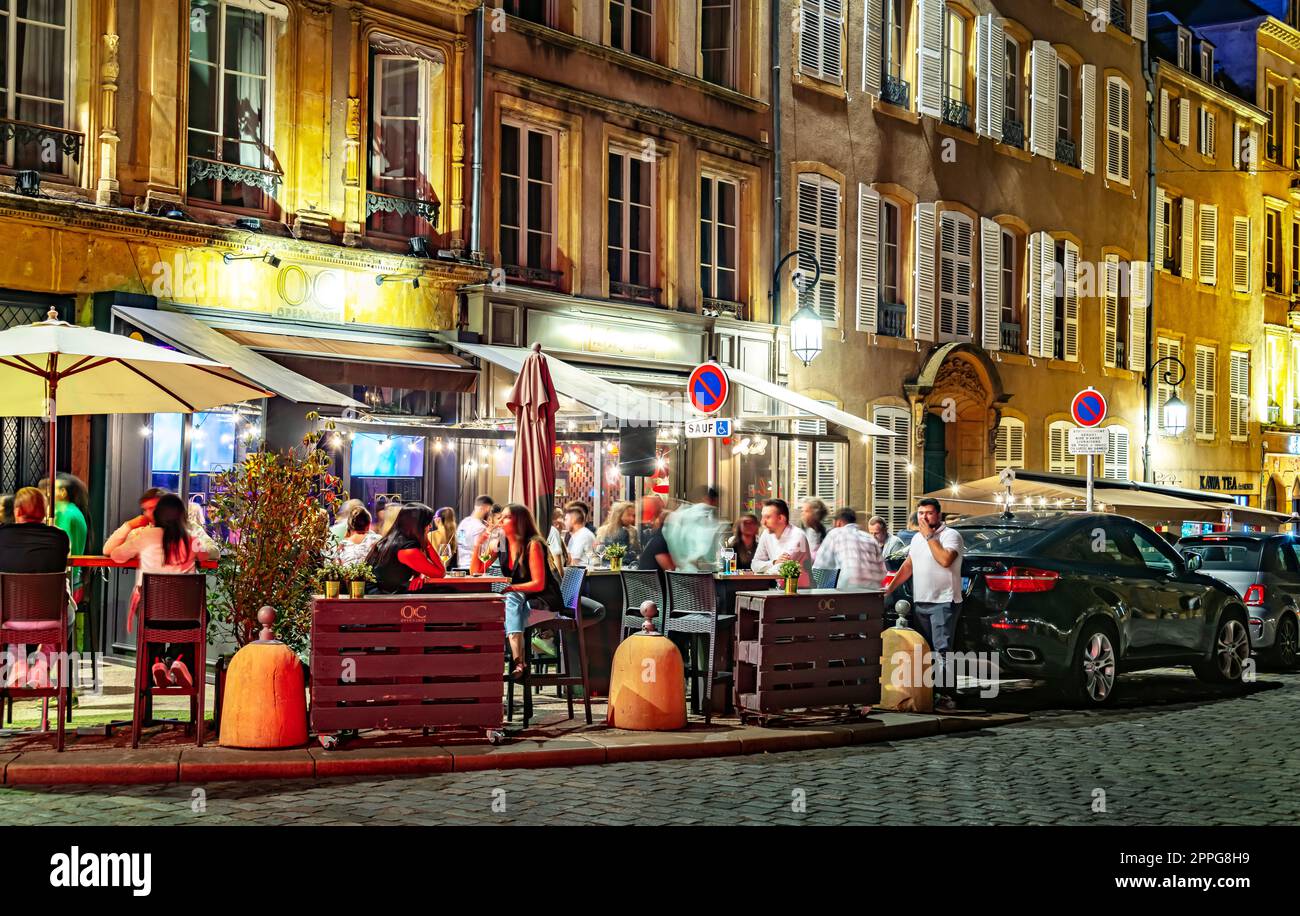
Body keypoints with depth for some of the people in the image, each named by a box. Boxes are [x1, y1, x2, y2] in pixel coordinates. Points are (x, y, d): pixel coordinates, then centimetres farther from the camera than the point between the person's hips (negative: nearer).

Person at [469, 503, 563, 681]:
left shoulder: (533, 545, -13)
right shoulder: (501, 543, 6)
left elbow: (539, 584, -17)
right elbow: (476, 572, 7)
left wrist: (510, 588, -27)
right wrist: (478, 545, -6)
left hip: (541, 599, -6)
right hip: (516, 600, 6)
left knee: (511, 600, -36)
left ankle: (518, 662, -52)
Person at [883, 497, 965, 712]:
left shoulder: (951, 535, -6)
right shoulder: (917, 538, 19)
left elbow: (945, 560, -23)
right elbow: (908, 566, 23)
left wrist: (930, 536, -14)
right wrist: (890, 588, 14)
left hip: (943, 602, -8)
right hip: (920, 602, 8)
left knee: (942, 649, -12)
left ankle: (944, 695, -14)